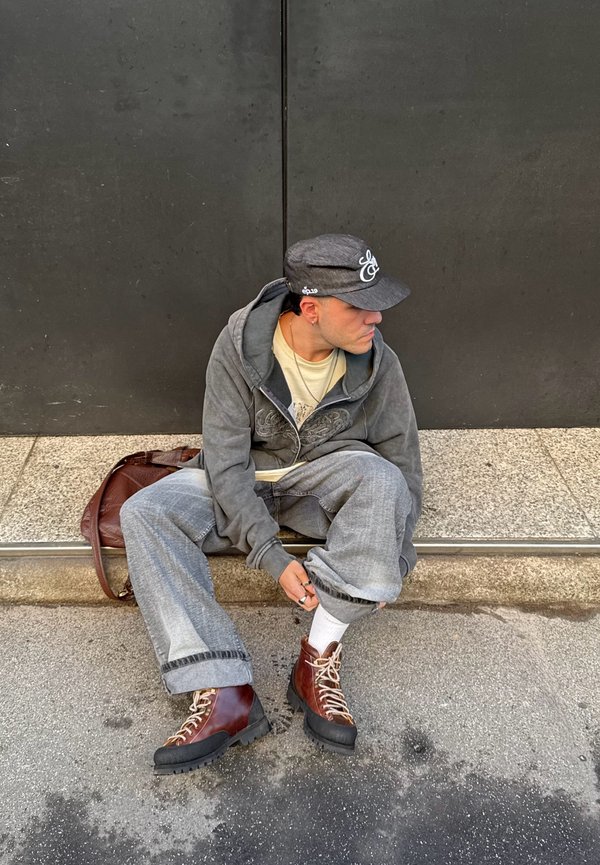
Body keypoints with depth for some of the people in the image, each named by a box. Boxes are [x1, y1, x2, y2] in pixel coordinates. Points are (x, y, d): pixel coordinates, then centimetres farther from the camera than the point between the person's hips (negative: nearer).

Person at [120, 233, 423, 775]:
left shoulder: (378, 363, -14)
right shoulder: (238, 348, -19)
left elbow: (404, 461, -4)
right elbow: (225, 461, -20)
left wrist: (388, 565, -9)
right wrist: (272, 557, -28)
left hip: (325, 482, 0)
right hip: (245, 481, 0)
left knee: (380, 476, -33)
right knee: (144, 512, -24)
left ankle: (320, 654, -27)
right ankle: (224, 693, -29)